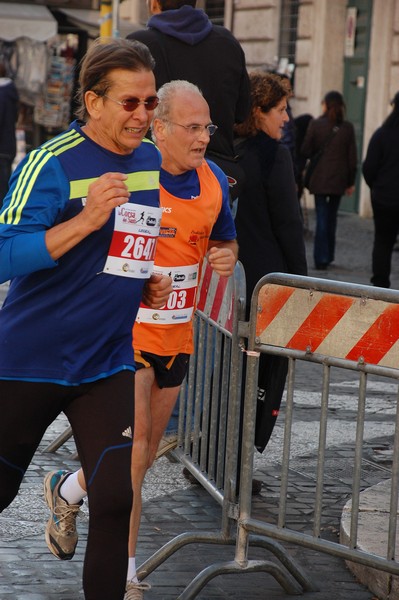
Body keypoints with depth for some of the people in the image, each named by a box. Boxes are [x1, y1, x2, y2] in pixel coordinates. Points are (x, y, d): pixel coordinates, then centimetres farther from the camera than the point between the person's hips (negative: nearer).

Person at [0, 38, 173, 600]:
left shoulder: (152, 163, 5)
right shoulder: (51, 164, -15)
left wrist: (151, 282, 6)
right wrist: (86, 220, -32)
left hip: (107, 362, 4)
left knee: (116, 498, -9)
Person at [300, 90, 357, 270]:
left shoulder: (316, 125, -7)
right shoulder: (347, 128, -1)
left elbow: (306, 151, -4)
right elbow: (352, 157, 2)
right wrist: (350, 182, 9)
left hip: (319, 179, -2)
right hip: (338, 180, 2)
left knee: (321, 217, 0)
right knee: (331, 217, 15)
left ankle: (321, 258, -6)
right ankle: (329, 255, 20)